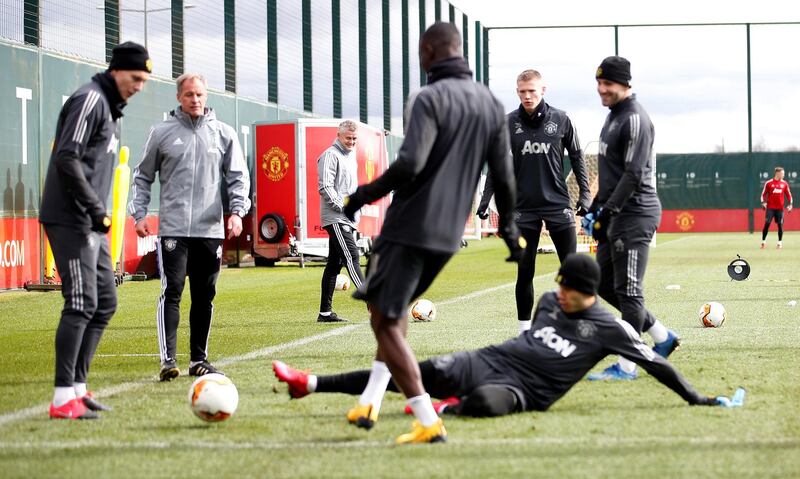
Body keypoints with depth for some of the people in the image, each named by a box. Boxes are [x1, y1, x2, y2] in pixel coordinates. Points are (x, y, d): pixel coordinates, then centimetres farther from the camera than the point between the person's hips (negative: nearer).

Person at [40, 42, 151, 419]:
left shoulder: (110, 107, 20)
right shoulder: (90, 99, -11)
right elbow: (67, 158, -20)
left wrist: (98, 214, 13)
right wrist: (96, 208, -19)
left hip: (91, 224, 10)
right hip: (70, 221, -10)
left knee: (105, 303, 11)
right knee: (81, 304, -13)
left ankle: (77, 386, 16)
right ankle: (63, 398, -12)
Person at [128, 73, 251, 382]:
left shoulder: (224, 134, 9)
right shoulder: (162, 133, 6)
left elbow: (238, 176, 9)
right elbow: (143, 177, 11)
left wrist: (237, 211, -5)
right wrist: (139, 213, 0)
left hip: (210, 230, 2)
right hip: (173, 228, -2)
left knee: (204, 298, 7)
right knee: (171, 292, -11)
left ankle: (199, 359, 16)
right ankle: (168, 359, -13)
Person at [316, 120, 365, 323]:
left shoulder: (351, 156, 21)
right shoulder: (330, 156, -7)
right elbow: (325, 188, -16)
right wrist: (342, 207, -19)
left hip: (347, 220, 9)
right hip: (335, 219, -9)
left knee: (334, 264, 8)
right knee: (352, 257, -16)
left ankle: (325, 312, 10)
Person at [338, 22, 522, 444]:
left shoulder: (429, 99, -12)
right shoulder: (491, 105, 9)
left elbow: (410, 163, -24)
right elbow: (503, 176, 9)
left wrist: (364, 195, -11)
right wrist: (508, 225, 24)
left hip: (410, 227, -8)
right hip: (449, 234, 8)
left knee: (385, 321, -2)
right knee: (392, 308, 26)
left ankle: (429, 423, -11)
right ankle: (369, 402, 21)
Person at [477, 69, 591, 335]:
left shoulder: (560, 119, 0)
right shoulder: (508, 123, 1)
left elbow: (576, 156, 7)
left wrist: (585, 193, 1)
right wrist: (486, 199, -1)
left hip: (558, 204, 0)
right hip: (524, 208, 0)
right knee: (524, 271, 3)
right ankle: (525, 329, 12)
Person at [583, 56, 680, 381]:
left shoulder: (635, 120, -14)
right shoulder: (613, 116, 17)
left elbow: (633, 175, -21)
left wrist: (607, 212, -23)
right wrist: (596, 208, 19)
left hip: (634, 214, -10)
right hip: (615, 215, 10)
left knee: (627, 290, -8)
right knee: (605, 284, 13)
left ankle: (627, 366, -5)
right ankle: (663, 338, 22)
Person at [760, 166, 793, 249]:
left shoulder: (784, 184, 7)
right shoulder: (769, 183, -1)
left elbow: (788, 194, 11)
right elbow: (763, 194, 4)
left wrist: (790, 204, 0)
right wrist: (763, 202, -8)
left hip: (780, 208, 2)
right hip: (770, 207, -2)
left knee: (780, 224, 2)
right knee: (767, 224, -7)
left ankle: (780, 242, 10)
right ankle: (763, 241, 0)